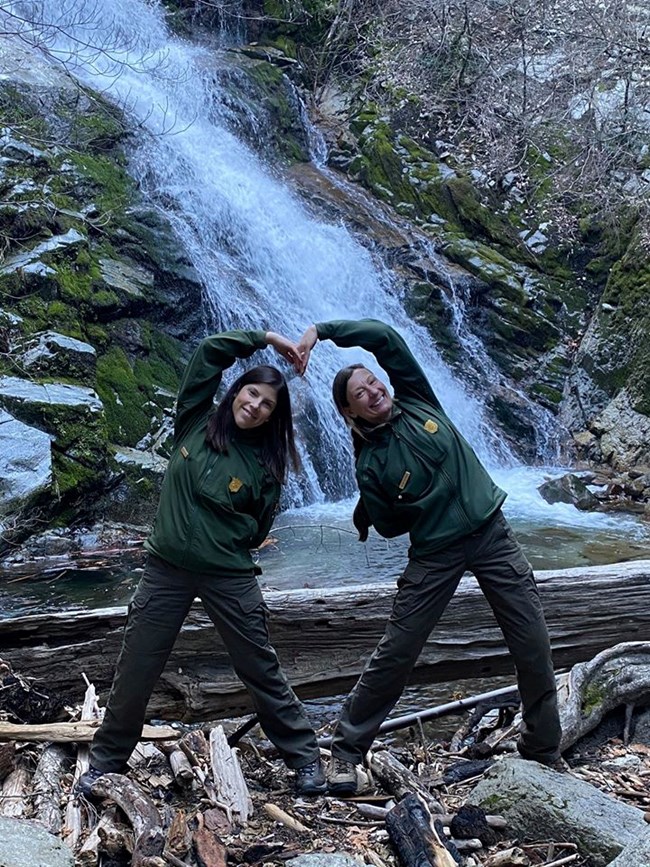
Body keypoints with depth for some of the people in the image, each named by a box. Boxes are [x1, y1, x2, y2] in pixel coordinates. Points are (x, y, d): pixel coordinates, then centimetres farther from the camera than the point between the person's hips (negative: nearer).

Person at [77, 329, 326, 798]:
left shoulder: (265, 464, -1)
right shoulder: (196, 421, 1)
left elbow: (257, 529, 5)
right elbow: (211, 350, -5)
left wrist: (223, 540, -7)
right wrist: (266, 338, -2)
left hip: (229, 576, -1)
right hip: (166, 569, 1)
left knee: (261, 667, 6)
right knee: (135, 668, 7)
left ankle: (305, 756, 20)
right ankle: (107, 760, 25)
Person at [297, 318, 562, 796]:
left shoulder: (416, 400, 0)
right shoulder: (371, 464, -6)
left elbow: (382, 335, -7)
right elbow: (389, 527, 1)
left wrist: (320, 330, -9)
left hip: (492, 531, 3)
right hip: (435, 554, -3)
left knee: (534, 645, 5)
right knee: (395, 652, -1)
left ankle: (544, 752, 23)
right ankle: (347, 750, 16)